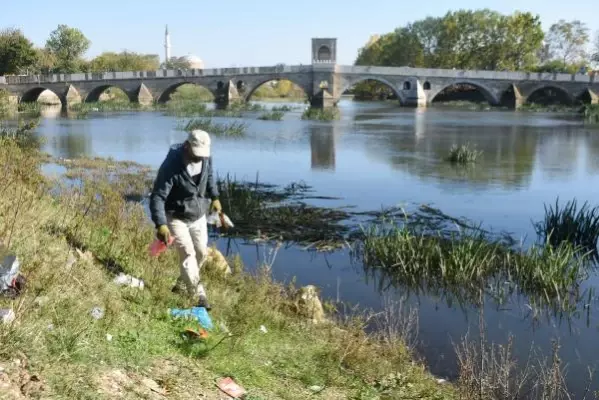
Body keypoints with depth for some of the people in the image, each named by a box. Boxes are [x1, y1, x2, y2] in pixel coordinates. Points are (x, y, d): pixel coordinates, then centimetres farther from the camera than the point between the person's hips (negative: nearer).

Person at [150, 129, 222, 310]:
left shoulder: (206, 158, -13)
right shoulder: (171, 166, -31)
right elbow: (157, 197, -30)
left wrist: (214, 197, 13)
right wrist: (160, 224, -39)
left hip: (198, 215, 6)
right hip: (176, 217, -6)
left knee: (201, 253, 13)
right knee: (188, 253, -14)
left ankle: (182, 283, 36)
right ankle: (198, 295, -9)